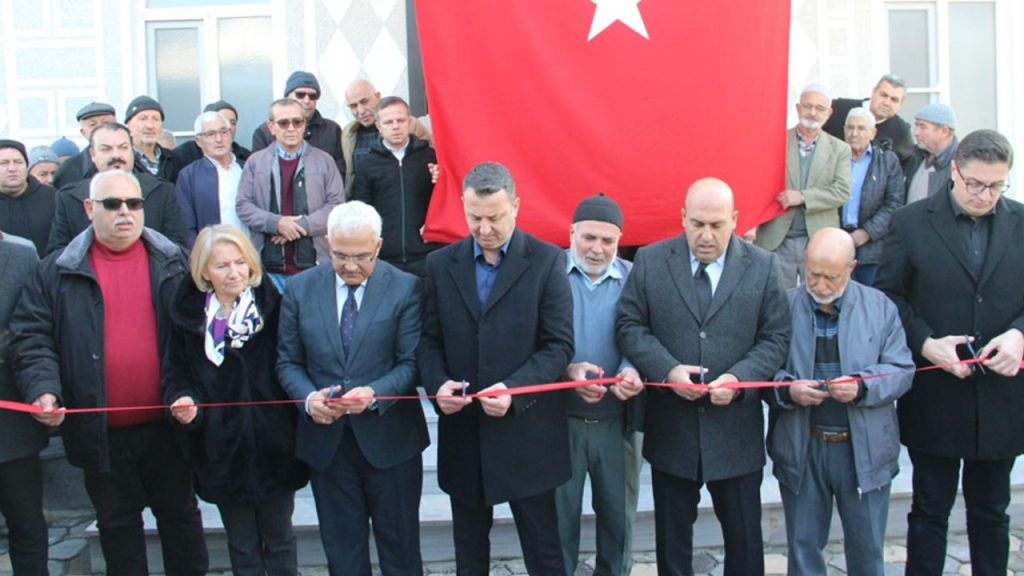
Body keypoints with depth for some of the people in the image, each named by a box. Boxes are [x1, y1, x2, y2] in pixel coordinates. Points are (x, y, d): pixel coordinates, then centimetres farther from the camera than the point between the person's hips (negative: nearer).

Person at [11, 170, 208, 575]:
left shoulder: (172, 264, 2)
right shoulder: (58, 272, 0)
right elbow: (32, 338, -2)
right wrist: (43, 389, -18)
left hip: (167, 422, 0)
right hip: (100, 430, 0)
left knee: (180, 513, 14)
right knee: (117, 523, 15)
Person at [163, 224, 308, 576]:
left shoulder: (273, 307, -6)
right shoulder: (188, 315, -1)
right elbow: (176, 373, 3)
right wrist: (182, 401, -17)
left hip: (273, 445, -1)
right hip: (221, 449, 1)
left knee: (279, 540, 14)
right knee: (242, 546, 13)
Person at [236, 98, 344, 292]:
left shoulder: (324, 161, 6)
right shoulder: (256, 161, 9)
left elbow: (336, 204, 0)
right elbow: (243, 205, 4)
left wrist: (303, 225, -12)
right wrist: (276, 222, -11)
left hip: (313, 262, 0)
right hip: (270, 265, 1)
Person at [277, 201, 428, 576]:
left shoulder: (405, 288, -6)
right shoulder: (300, 289, 1)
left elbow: (412, 362, -7)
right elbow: (288, 362, 4)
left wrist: (374, 394, -24)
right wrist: (308, 398, -15)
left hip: (389, 437, -2)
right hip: (326, 438, 2)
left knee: (399, 544, 12)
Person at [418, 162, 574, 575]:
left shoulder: (547, 261, -5)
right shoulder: (441, 264, 5)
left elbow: (560, 346, -8)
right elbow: (429, 340, 7)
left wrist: (514, 389, -22)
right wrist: (437, 383, -13)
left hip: (526, 430, -3)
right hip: (462, 431, 3)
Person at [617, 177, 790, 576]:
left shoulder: (763, 267, -1)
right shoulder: (650, 261, -1)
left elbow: (776, 338, -1)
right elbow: (630, 325, -2)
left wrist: (739, 378, -19)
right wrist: (668, 369, -18)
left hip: (736, 431, 0)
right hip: (670, 428, 0)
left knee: (745, 537, 11)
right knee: (672, 535, 15)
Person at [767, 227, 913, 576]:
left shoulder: (880, 307, 0)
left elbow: (902, 371, -3)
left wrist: (862, 387, -21)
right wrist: (788, 389, -23)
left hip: (865, 450, 1)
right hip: (801, 448, 0)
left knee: (867, 548, 14)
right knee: (803, 546, 13)